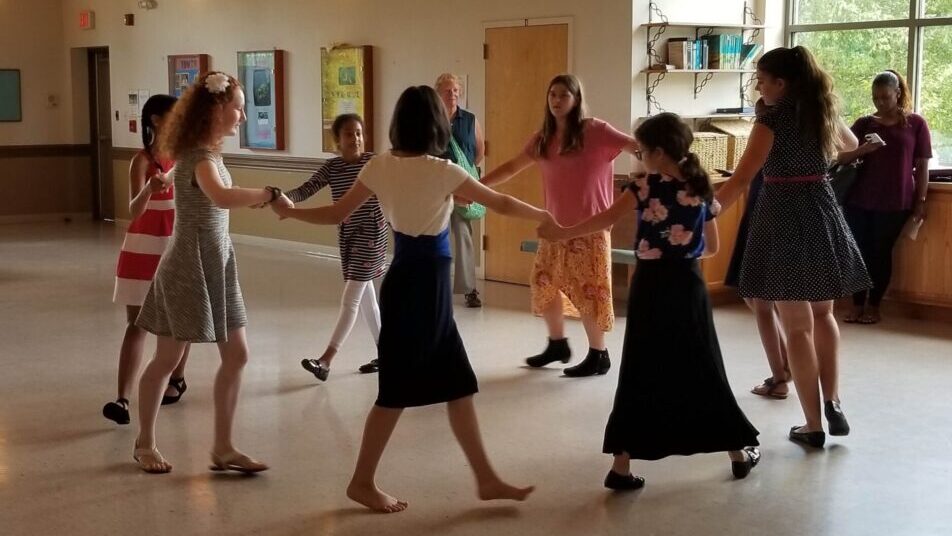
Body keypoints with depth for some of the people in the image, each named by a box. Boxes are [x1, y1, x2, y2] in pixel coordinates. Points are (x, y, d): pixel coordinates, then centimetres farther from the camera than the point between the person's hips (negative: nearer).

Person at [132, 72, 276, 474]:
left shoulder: (208, 152, 10)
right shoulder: (199, 157, -20)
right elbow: (222, 197, -40)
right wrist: (270, 193, -32)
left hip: (217, 264, 9)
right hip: (190, 266, -9)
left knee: (236, 355, 6)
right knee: (168, 358, 5)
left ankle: (223, 447, 13)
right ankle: (145, 443, 21)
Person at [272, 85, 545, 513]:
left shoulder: (380, 167, -1)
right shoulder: (443, 172, -16)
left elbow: (337, 214, 4)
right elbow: (501, 204, -6)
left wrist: (290, 211, 20)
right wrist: (545, 217, 10)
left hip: (405, 282, 7)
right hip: (427, 285, -7)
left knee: (458, 386, 12)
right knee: (397, 391, 5)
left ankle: (486, 479, 19)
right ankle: (363, 482, 16)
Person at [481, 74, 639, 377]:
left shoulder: (595, 131, -10)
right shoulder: (543, 138, 9)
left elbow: (637, 147, -17)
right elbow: (512, 167, 17)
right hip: (555, 226, 7)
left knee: (588, 291, -4)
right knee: (544, 284, 12)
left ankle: (599, 355, 9)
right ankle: (557, 344, 30)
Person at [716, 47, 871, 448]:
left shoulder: (773, 119, -12)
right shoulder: (825, 113, 7)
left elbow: (741, 179, -18)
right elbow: (852, 146, 30)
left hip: (784, 219, -6)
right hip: (823, 214, 6)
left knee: (796, 326, 3)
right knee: (823, 313, 23)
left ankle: (813, 426, 7)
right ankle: (833, 405, 14)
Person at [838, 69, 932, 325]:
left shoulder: (915, 123, 2)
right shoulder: (864, 123, 8)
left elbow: (922, 166, 2)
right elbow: (841, 157, 4)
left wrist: (920, 201, -3)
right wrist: (862, 150, -16)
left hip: (894, 203, -2)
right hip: (858, 200, 2)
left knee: (881, 253, 5)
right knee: (859, 252, 3)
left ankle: (874, 307, 15)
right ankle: (857, 305, 12)